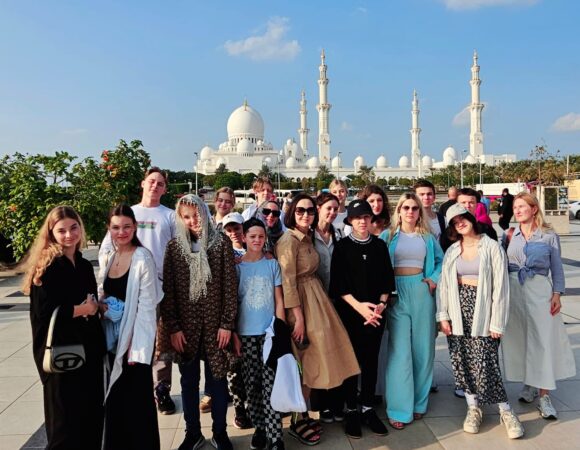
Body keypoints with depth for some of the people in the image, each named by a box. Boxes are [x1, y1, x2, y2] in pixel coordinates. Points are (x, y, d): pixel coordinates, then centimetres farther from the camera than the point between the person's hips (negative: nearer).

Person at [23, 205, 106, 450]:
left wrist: (96, 307, 0)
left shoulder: (84, 265, 9)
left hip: (89, 350, 6)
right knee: (66, 419, 5)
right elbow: (42, 312, -18)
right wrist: (81, 309, -11)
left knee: (92, 415, 12)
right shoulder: (46, 267, -11)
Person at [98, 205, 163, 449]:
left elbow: (146, 305, -14)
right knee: (115, 398, 15)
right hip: (112, 339, 6)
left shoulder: (142, 257, -12)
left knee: (137, 399, 3)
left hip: (135, 339, -6)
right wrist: (101, 306, -5)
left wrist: (137, 347, -17)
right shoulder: (106, 259, 8)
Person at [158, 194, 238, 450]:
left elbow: (230, 285, -4)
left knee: (218, 378, 8)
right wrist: (172, 327, -5)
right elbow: (168, 289, 1)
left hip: (215, 323, -1)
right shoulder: (174, 246, 2)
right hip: (185, 325, 1)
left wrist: (227, 324, -8)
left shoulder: (221, 242, -2)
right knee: (189, 381, 11)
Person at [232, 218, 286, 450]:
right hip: (246, 333, 1)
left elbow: (278, 300, 4)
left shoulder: (272, 264, 4)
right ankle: (259, 427, 23)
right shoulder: (236, 266, 2)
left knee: (271, 383, -3)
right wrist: (233, 333, -2)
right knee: (252, 383, 7)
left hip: (269, 331, 0)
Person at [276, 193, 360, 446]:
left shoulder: (307, 238, 11)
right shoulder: (288, 240, -17)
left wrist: (318, 306, 9)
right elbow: (288, 282, -20)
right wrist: (298, 317, -22)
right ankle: (297, 422, 13)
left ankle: (304, 414, 26)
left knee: (311, 360, 13)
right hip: (300, 303, -9)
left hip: (315, 300, 9)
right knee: (303, 362, -1)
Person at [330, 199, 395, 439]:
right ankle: (351, 411, 16)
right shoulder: (342, 246, -2)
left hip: (376, 312, 3)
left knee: (371, 360, 8)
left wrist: (381, 304, -7)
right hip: (349, 312, -2)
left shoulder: (380, 245, 6)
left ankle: (368, 408, 21)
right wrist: (358, 305, -17)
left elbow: (387, 280, 7)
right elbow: (338, 283, -7)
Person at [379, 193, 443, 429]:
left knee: (422, 347, 8)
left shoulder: (427, 237, 11)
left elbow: (441, 260, 17)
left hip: (421, 292, 3)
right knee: (399, 349, -5)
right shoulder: (388, 235, 4)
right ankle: (399, 408, 2)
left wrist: (434, 279, 1)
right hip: (397, 293, -3)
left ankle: (419, 402, 23)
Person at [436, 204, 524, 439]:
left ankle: (506, 411, 11)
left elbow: (500, 286, -6)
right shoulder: (452, 250, 9)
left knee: (485, 361, -7)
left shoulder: (492, 247, -3)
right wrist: (443, 315, 0)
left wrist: (497, 322, -9)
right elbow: (444, 284, 7)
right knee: (461, 360, 6)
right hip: (458, 310, 4)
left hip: (481, 310, -4)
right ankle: (473, 408, 21)